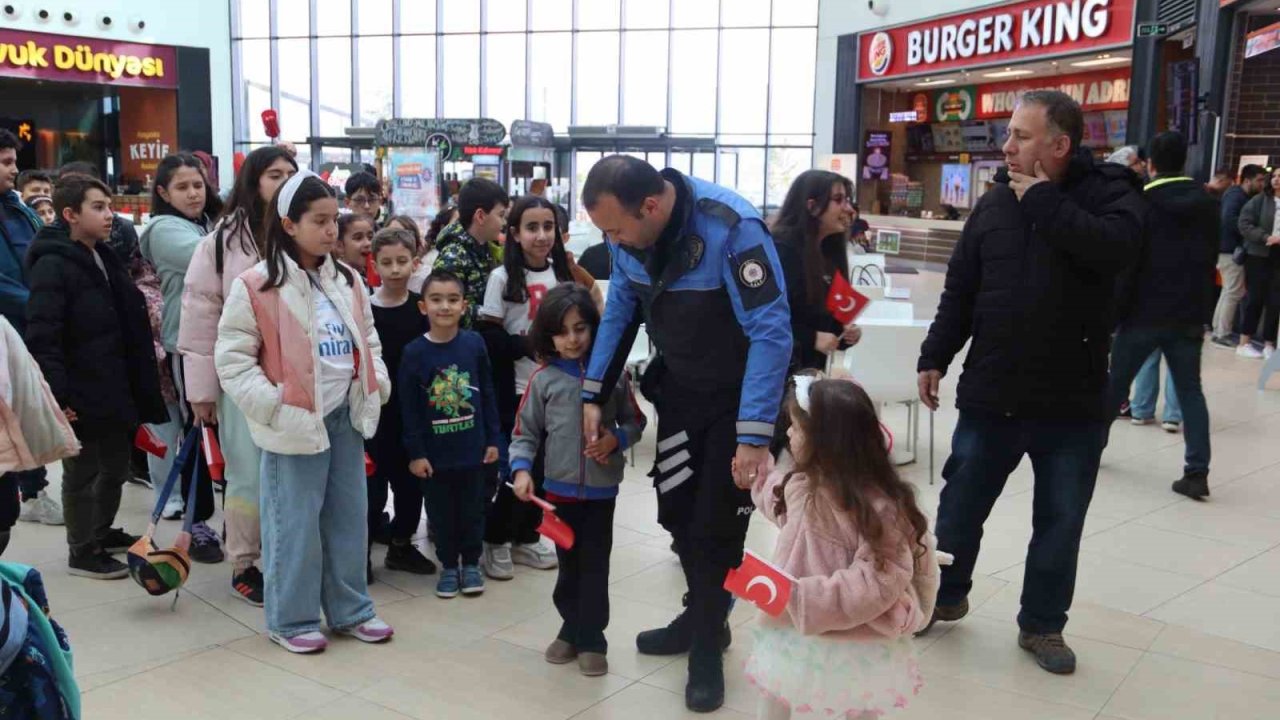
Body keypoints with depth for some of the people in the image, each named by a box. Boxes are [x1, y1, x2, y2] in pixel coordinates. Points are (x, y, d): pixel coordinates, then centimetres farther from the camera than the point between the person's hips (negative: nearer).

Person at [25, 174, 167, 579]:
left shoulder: (104, 259, 13)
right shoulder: (52, 265, -15)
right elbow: (42, 338, -21)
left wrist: (138, 385, 18)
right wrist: (57, 395, -25)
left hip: (114, 388, 9)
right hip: (80, 394, -9)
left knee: (116, 464, 19)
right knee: (82, 473, 5)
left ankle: (102, 532, 37)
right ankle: (82, 552, 18)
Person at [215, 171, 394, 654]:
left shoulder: (347, 281, 8)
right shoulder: (256, 287, -12)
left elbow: (367, 340, 19)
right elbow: (232, 359, -10)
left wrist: (377, 384, 5)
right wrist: (273, 406, -17)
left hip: (346, 416, 6)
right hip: (296, 423, -6)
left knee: (349, 518, 15)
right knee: (296, 526, 2)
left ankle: (350, 610, 29)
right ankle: (291, 619, 20)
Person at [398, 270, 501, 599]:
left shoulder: (475, 343, -5)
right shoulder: (414, 352, -9)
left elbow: (488, 395, 1)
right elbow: (409, 408, -6)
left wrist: (492, 439, 2)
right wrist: (415, 453, -7)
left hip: (473, 447, 1)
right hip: (434, 451, -1)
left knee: (472, 510, 13)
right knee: (441, 513, 12)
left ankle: (471, 563, 30)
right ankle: (448, 566, 29)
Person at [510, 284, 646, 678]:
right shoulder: (543, 377, -4)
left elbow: (634, 421, 4)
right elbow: (525, 431, 0)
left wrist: (616, 440, -15)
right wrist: (521, 468, -14)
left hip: (602, 488, -1)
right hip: (559, 487, 1)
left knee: (595, 565, 5)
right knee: (568, 563, 14)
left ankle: (591, 639, 18)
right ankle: (572, 629, 31)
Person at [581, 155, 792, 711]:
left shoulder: (732, 228, -32)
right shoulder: (631, 228, -11)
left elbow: (772, 332, -32)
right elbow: (620, 310, 3)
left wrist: (754, 436, -35)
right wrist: (592, 396, -1)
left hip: (738, 394, -6)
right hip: (680, 386, 6)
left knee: (716, 523, 1)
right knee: (677, 511, 13)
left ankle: (706, 648, 22)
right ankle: (703, 616, 37)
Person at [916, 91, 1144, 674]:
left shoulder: (1109, 191, -5)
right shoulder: (996, 202, 4)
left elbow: (1114, 248, -28)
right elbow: (959, 290, 7)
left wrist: (1044, 202, -20)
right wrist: (934, 357, 2)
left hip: (1073, 402, -2)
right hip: (990, 395, 3)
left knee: (1060, 520, 11)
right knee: (960, 505, 13)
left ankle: (1042, 624, 29)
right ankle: (944, 595, 36)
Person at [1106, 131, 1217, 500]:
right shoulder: (1208, 204, 7)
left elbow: (1127, 264, -12)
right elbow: (1211, 259, 12)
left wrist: (1115, 310, -5)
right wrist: (1199, 305, 18)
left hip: (1145, 313, -4)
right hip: (1188, 316, 4)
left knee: (1116, 382, 12)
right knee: (1190, 390, 5)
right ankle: (1197, 471, -2)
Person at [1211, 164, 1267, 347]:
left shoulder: (1240, 195, 17)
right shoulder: (1237, 195, -13)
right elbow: (1229, 218, -28)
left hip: (1229, 248, 10)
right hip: (1231, 249, -10)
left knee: (1229, 291, 17)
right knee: (1234, 292, -5)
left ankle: (1218, 331, 23)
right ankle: (1222, 335, -2)